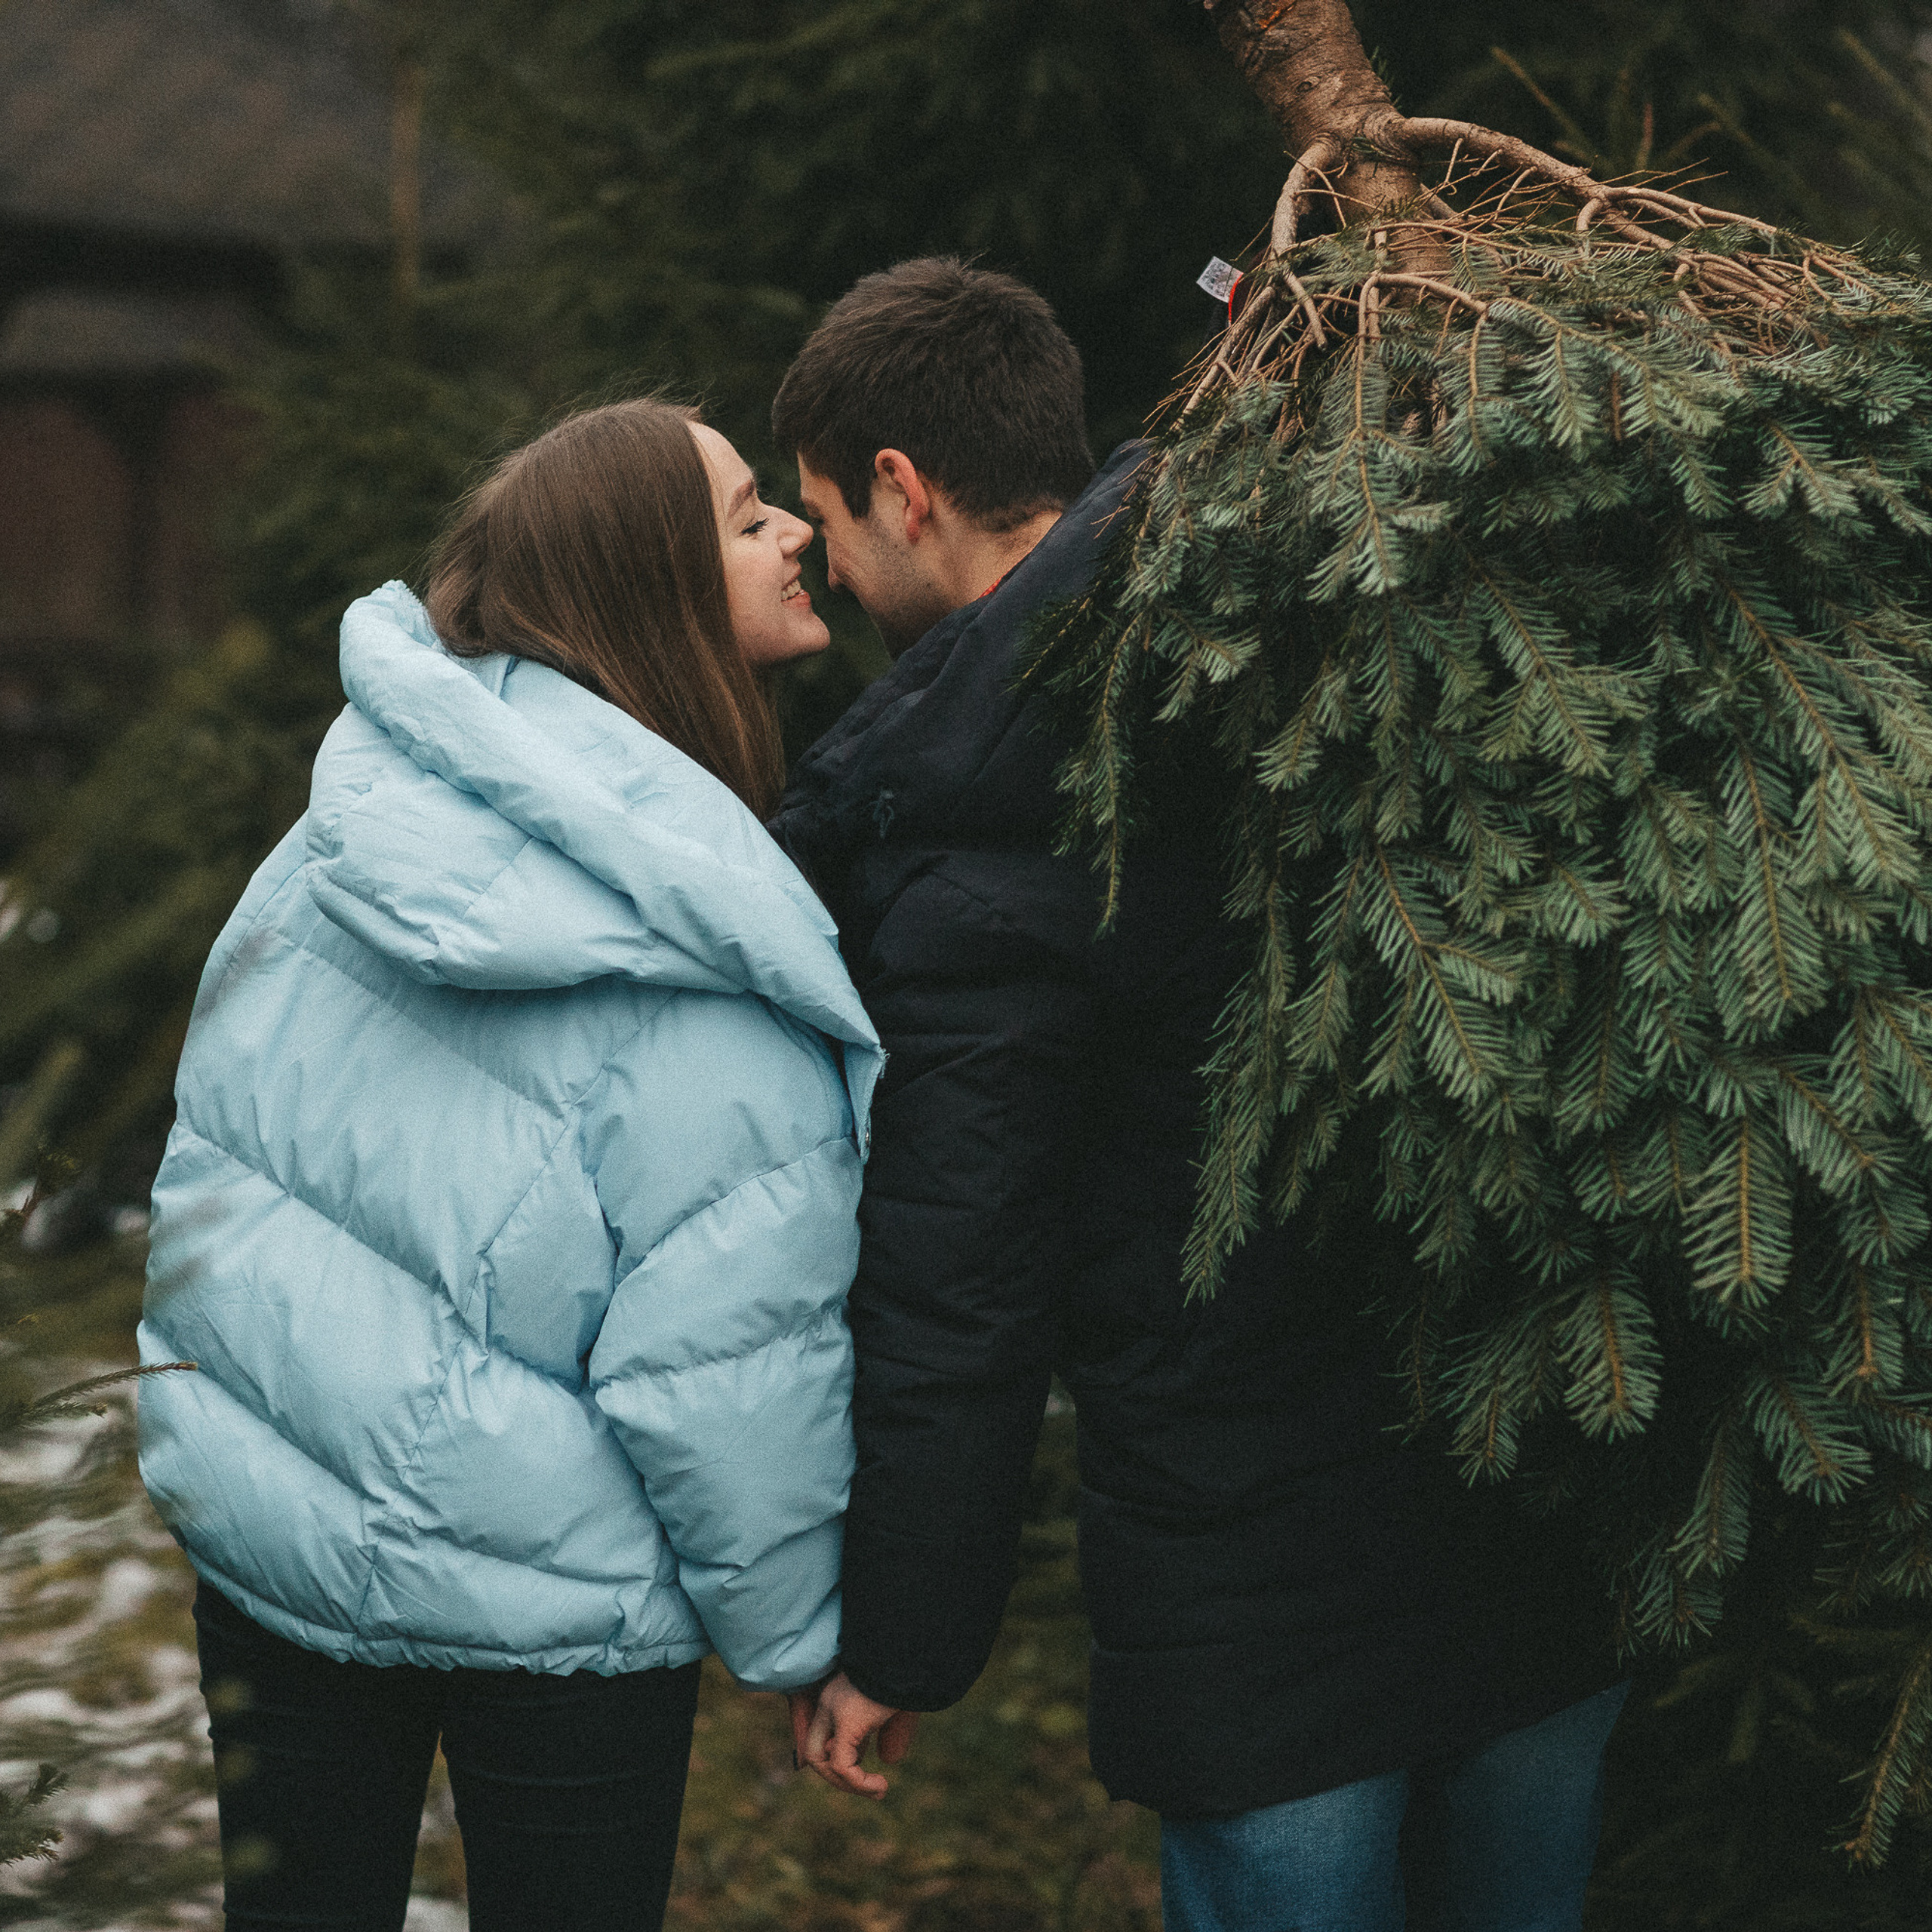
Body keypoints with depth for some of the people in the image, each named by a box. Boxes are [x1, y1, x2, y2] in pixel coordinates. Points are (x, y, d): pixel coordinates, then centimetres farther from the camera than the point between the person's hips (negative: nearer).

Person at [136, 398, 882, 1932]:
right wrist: (797, 1636, -6)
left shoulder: (336, 842, -5)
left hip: (259, 1518, 6)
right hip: (549, 1603, -5)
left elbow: (210, 1168, 7)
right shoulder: (696, 1007, -23)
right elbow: (729, 1378, -20)